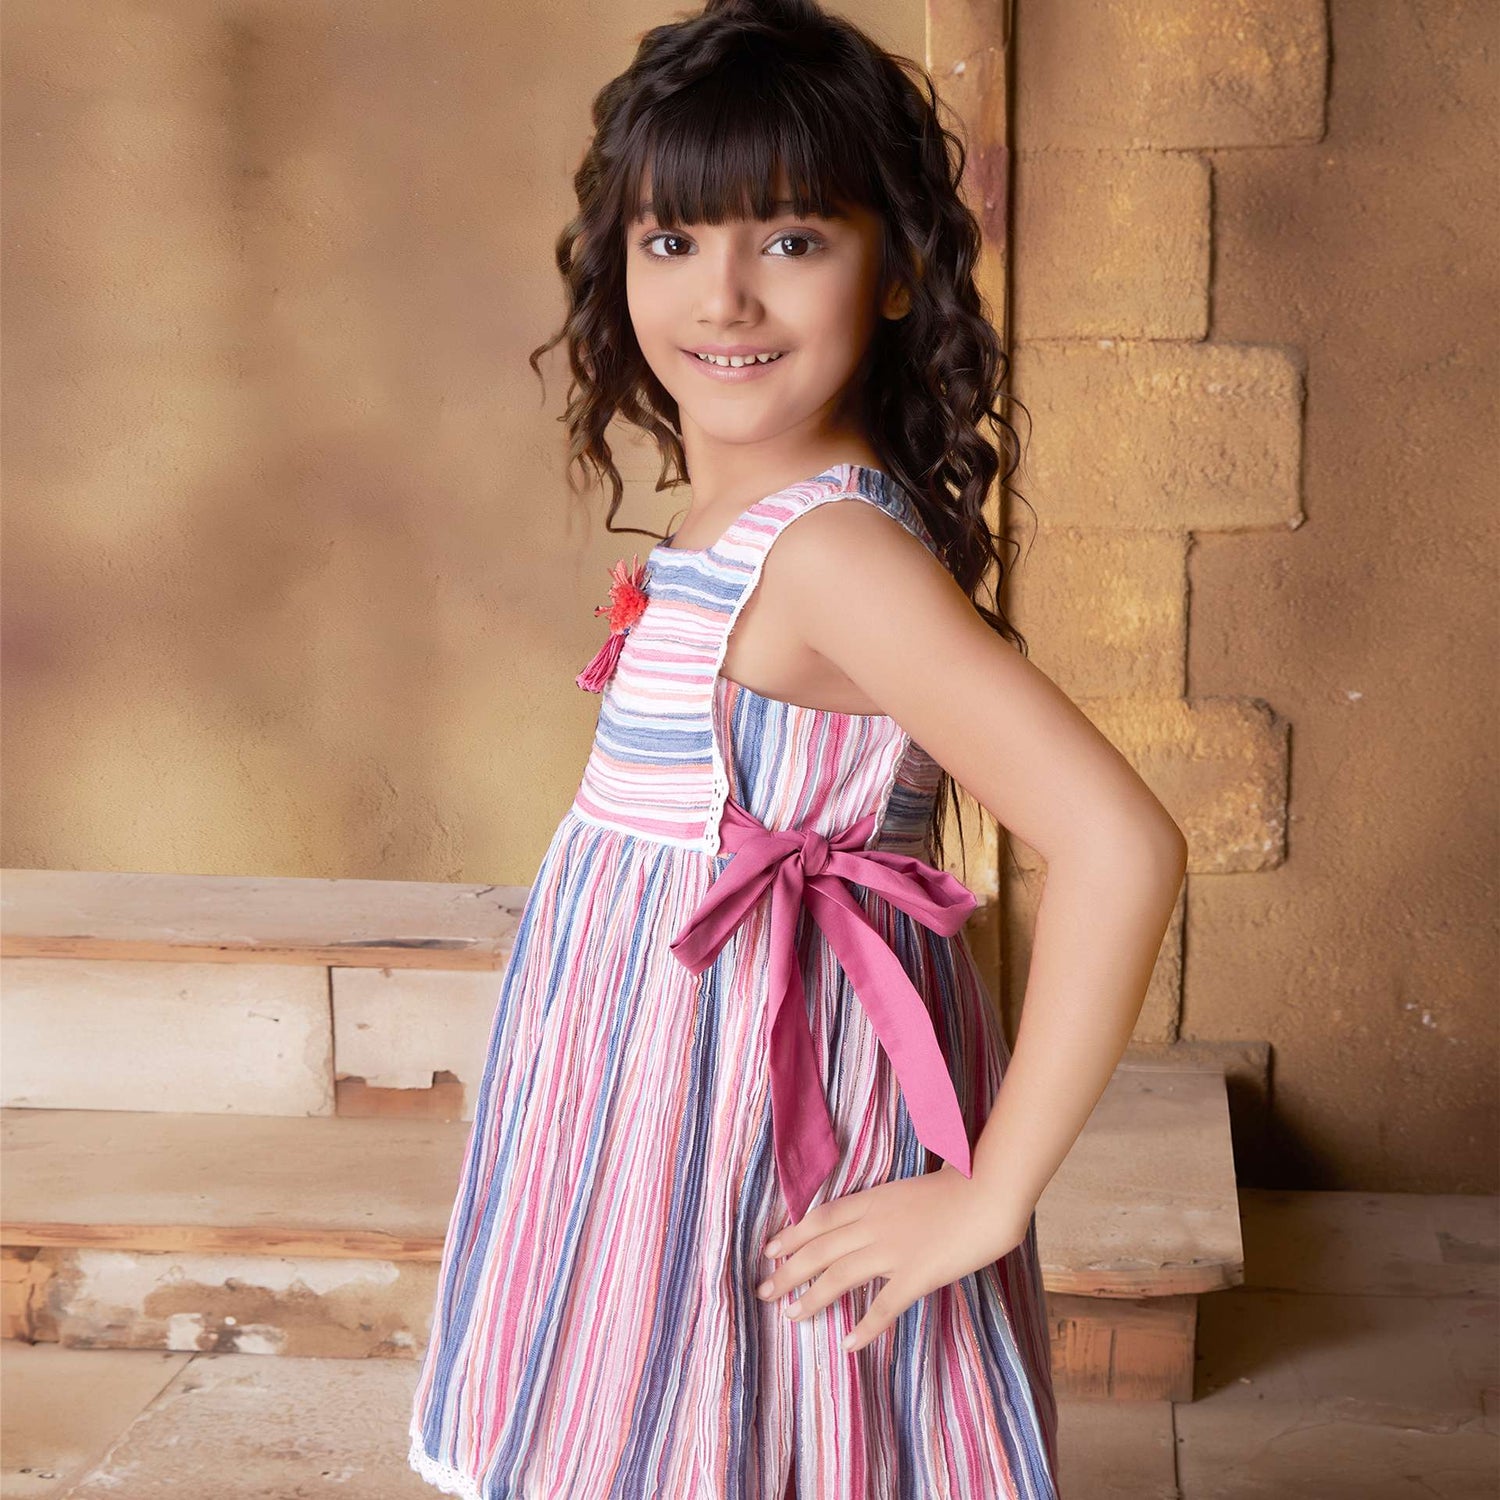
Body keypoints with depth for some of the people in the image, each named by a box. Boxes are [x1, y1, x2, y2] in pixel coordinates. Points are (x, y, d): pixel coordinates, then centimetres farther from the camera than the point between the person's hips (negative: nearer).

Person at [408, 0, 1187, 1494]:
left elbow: (1122, 845, -31)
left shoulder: (832, 552, -23)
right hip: (658, 1103, 8)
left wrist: (989, 1196, -24)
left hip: (746, 1135, -8)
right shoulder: (729, 527, 3)